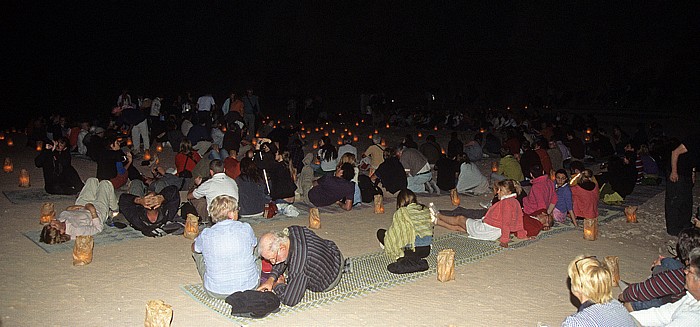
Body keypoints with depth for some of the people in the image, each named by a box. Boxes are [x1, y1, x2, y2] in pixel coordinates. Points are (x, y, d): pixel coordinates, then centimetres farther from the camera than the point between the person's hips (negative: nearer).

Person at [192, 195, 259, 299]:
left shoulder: (206, 235, -13)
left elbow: (194, 248, 12)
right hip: (249, 286, 1)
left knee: (197, 252, 22)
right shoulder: (245, 229, -13)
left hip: (216, 292, 0)